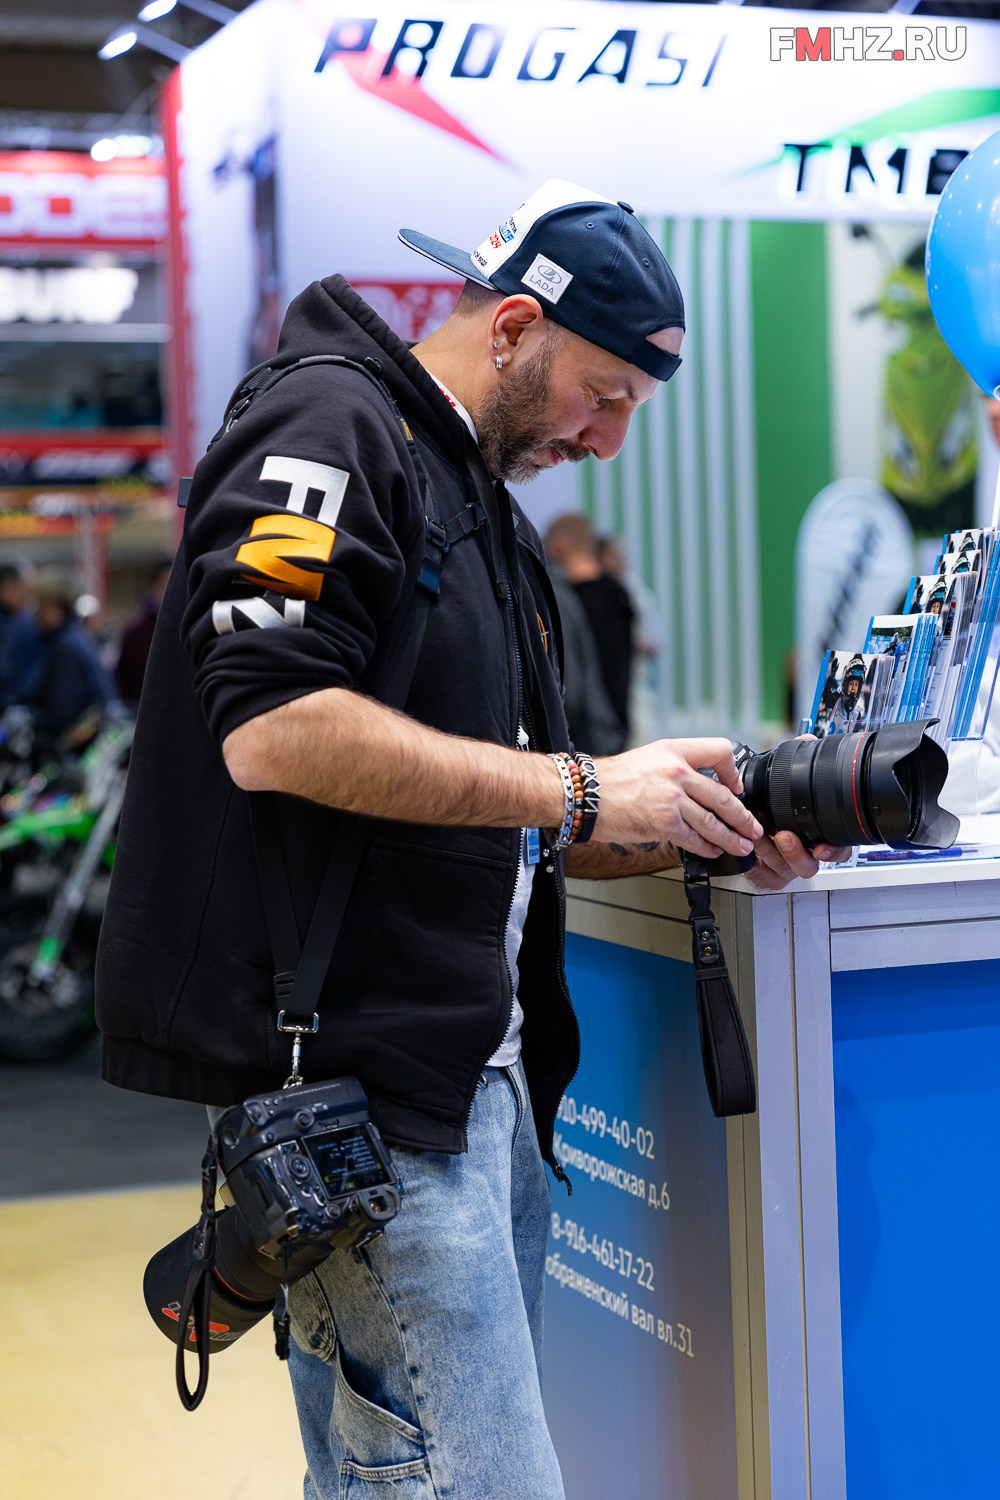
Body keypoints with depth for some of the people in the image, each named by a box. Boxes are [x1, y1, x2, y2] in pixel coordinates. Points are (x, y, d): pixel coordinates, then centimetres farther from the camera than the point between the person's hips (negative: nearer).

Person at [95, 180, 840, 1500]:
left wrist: (696, 832, 5)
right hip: (355, 1077, -10)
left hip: (479, 1068, 10)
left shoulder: (489, 511, 22)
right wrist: (584, 791, -18)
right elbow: (271, 727, -22)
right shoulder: (332, 427, -7)